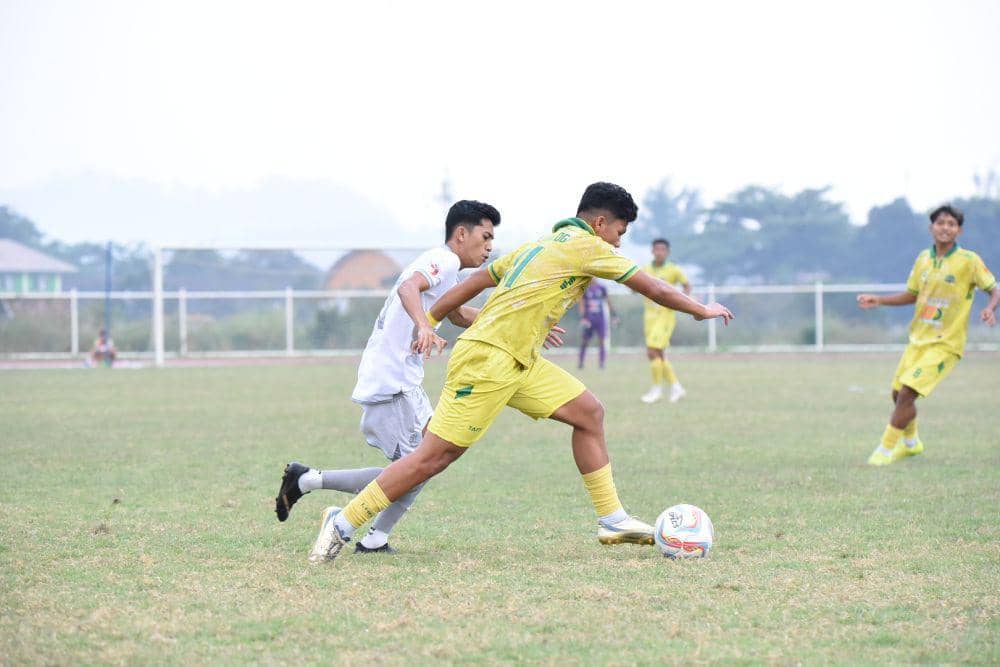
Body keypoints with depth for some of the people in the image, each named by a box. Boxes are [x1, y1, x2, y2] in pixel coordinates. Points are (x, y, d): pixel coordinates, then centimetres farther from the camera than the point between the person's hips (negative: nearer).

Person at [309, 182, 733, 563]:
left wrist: (430, 322, 23)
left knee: (588, 412, 8)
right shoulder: (586, 247, -6)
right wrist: (701, 310, 12)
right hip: (488, 360, -10)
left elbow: (477, 280, 20)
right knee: (434, 457, -10)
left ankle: (612, 521, 9)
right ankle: (343, 525, -5)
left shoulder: (543, 245, 19)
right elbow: (653, 288, -2)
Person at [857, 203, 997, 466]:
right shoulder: (924, 259, 7)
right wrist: (879, 301, 7)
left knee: (908, 392, -17)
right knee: (898, 394, 11)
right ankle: (910, 442, 38)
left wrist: (990, 309, -26)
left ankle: (886, 449, -4)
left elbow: (994, 291, -4)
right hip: (919, 338, 6)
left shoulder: (968, 261, -9)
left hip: (946, 343, -6)